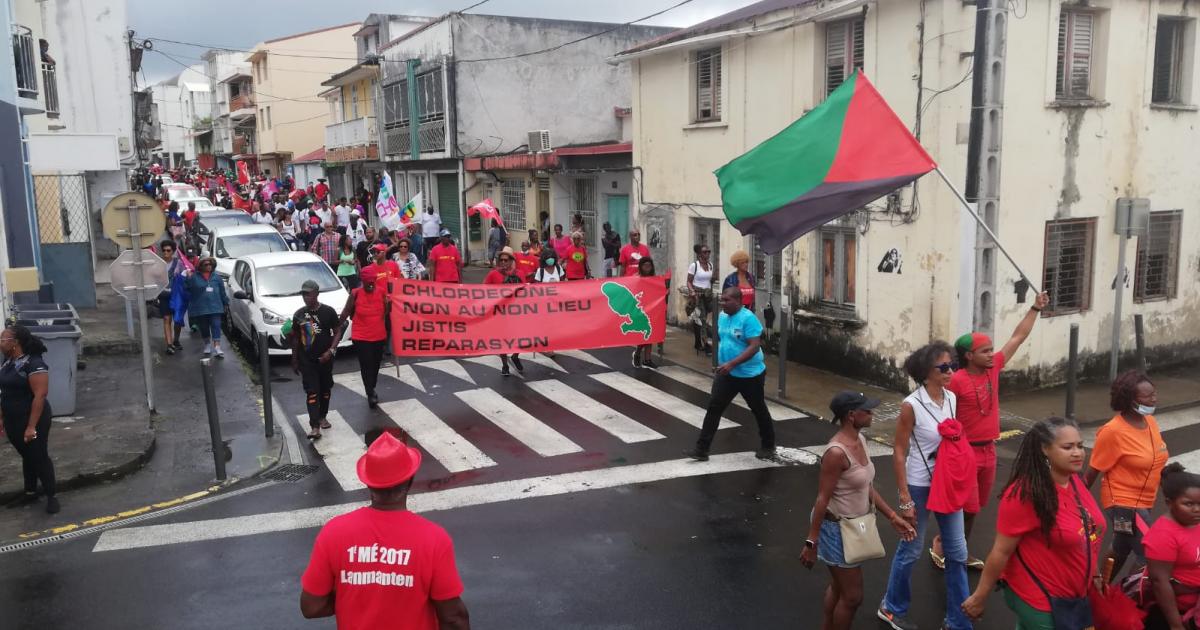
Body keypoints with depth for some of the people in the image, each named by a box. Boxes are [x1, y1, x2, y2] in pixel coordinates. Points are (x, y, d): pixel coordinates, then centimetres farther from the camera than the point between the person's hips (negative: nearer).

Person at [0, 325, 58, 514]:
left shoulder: (34, 364, -20)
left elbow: (40, 395, -23)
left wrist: (32, 426, -23)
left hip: (32, 420, -8)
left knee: (39, 457, 1)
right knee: (26, 457, 18)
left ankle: (51, 497, 11)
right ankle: (30, 493, 30)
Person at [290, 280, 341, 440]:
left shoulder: (328, 311, -6)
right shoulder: (299, 314, 0)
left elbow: (338, 331, -2)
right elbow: (295, 338, 8)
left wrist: (331, 350, -15)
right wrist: (294, 360, 8)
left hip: (325, 358, 0)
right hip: (306, 360, 0)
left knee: (325, 389, 14)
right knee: (311, 392, -8)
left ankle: (322, 417, 34)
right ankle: (315, 427, -14)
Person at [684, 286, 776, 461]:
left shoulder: (748, 318, -20)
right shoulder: (722, 316, 3)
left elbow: (755, 346, -26)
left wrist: (731, 364, -31)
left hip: (750, 374, -6)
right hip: (727, 373, 6)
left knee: (759, 410, 12)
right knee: (713, 407, -2)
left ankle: (768, 446, 33)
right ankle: (702, 449, 0)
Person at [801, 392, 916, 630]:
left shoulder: (860, 440, -1)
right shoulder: (837, 452, -29)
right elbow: (822, 498, -25)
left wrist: (893, 516, 9)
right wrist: (812, 542, -21)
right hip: (837, 529, -9)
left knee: (838, 587, 24)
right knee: (852, 596, 5)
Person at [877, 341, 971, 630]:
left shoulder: (951, 398, -1)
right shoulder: (911, 406, -19)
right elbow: (899, 453, -14)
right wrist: (905, 498, -15)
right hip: (919, 486, -6)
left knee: (957, 552, 11)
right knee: (911, 550, 9)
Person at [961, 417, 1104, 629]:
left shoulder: (1075, 480, -3)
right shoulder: (1026, 494, -24)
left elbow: (1087, 533, 12)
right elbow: (1001, 552, -20)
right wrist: (979, 597, -14)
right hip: (1038, 602, -7)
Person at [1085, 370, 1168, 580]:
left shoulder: (1150, 421, -1)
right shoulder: (1113, 431, -23)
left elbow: (1154, 461, 13)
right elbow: (1092, 472, -16)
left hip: (1142, 502, 8)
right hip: (1123, 503, -8)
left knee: (1121, 549, 23)